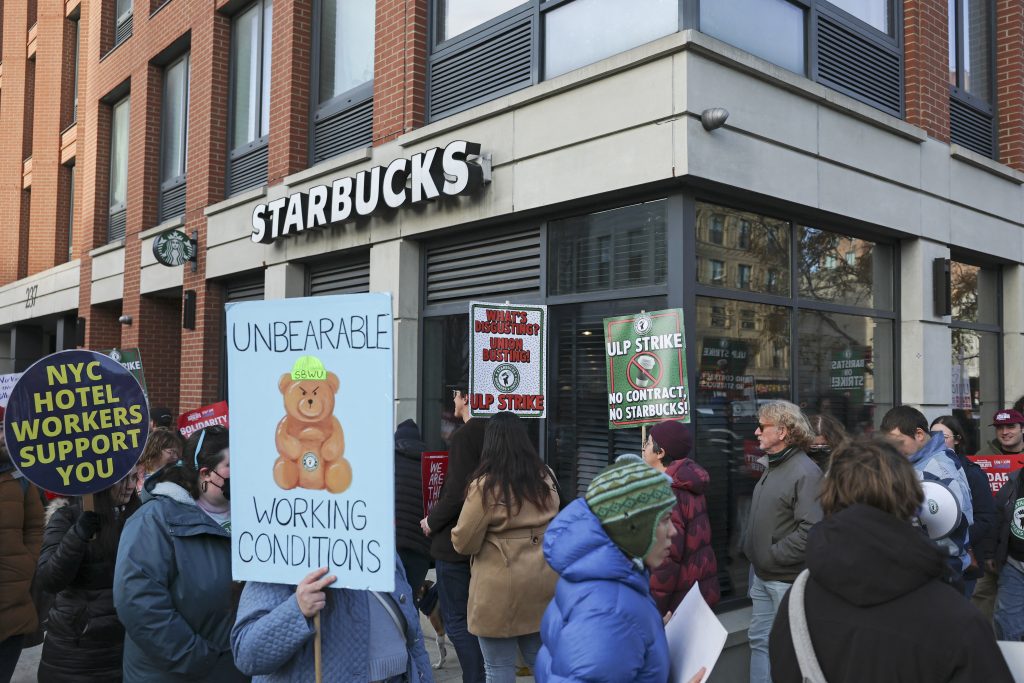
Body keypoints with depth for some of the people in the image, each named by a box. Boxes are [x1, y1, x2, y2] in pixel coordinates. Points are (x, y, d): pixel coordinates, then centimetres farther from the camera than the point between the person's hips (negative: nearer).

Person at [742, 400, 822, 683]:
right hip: (762, 575, 9)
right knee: (759, 639, 17)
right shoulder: (772, 466, 10)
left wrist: (772, 556, -20)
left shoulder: (805, 473, -20)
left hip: (788, 579, -9)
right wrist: (754, 554, 8)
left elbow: (812, 531, -28)